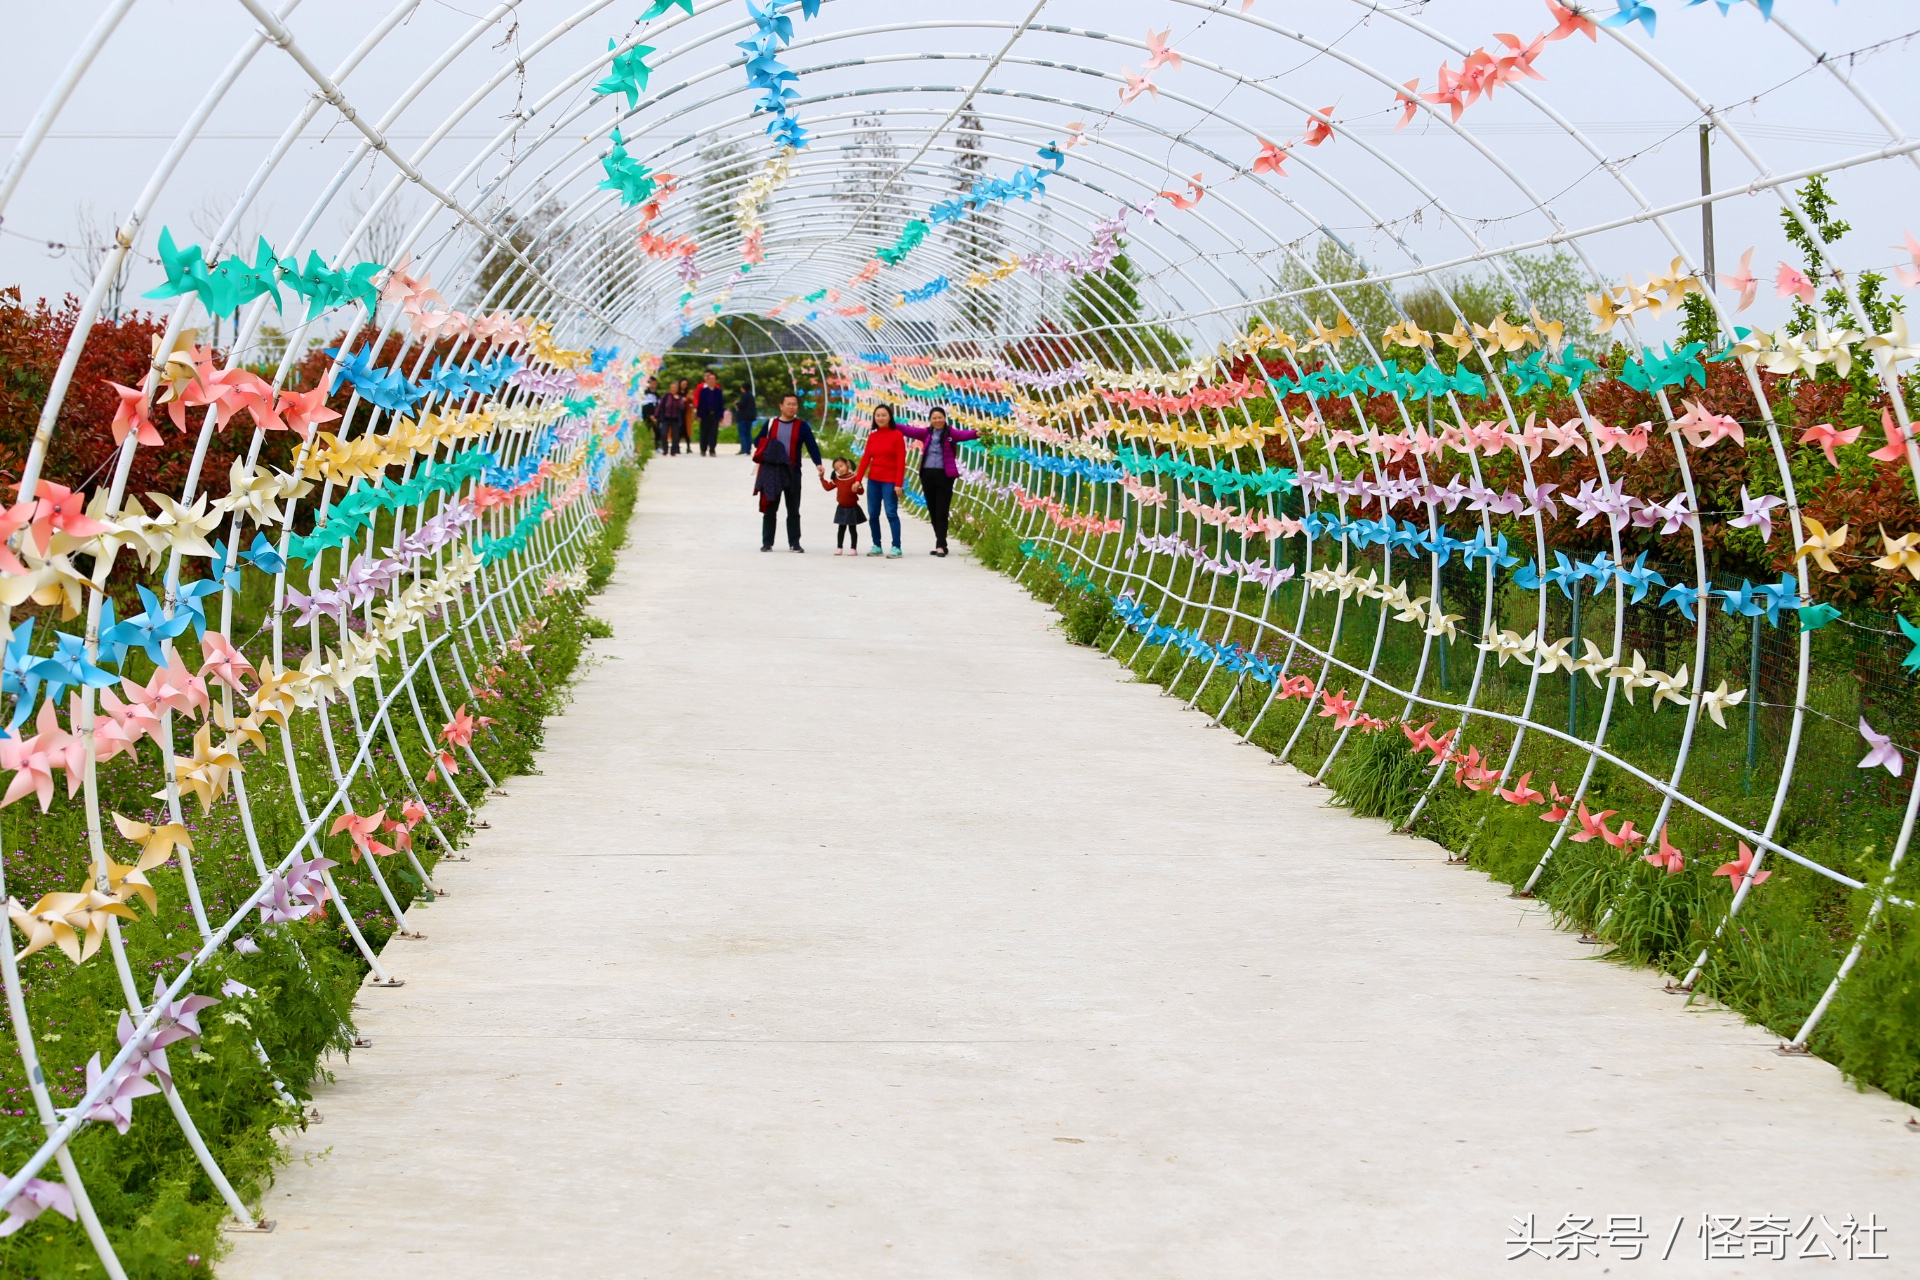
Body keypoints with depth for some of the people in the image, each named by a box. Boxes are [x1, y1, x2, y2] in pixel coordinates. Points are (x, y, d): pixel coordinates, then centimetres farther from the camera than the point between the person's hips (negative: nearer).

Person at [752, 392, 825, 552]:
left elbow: (812, 446, -6)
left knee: (793, 510, 4)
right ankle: (767, 543, 10)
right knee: (769, 509, 5)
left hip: (792, 472, -1)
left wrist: (818, 464, -21)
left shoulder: (802, 426, 2)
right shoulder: (771, 423, 8)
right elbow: (757, 441, 11)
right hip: (771, 471, 1)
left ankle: (794, 543, 10)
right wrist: (766, 447, -11)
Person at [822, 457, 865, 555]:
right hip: (842, 508, 5)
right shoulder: (837, 480, 5)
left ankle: (853, 548, 9)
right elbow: (828, 487, 13)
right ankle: (839, 547, 16)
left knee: (852, 529, 4)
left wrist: (857, 489, -35)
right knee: (841, 528, 10)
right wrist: (822, 478, 11)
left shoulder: (854, 478, -11)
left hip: (852, 508, -5)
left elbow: (861, 491, -14)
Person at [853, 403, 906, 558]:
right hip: (873, 480, 5)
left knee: (891, 513, -10)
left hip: (889, 481, -5)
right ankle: (876, 546, 13)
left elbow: (901, 461, -8)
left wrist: (898, 483, -13)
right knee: (872, 514, 5)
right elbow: (865, 458, 8)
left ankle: (896, 547, -9)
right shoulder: (872, 436, 9)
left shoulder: (897, 435, -5)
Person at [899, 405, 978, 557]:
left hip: (944, 475, -5)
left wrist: (976, 434, -40)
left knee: (941, 512, -6)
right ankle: (941, 544, 18)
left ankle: (940, 546, -7)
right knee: (932, 511, 10)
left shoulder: (951, 433, -2)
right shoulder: (926, 433, 10)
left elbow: (963, 434, -20)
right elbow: (910, 430, 1)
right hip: (927, 474, 5)